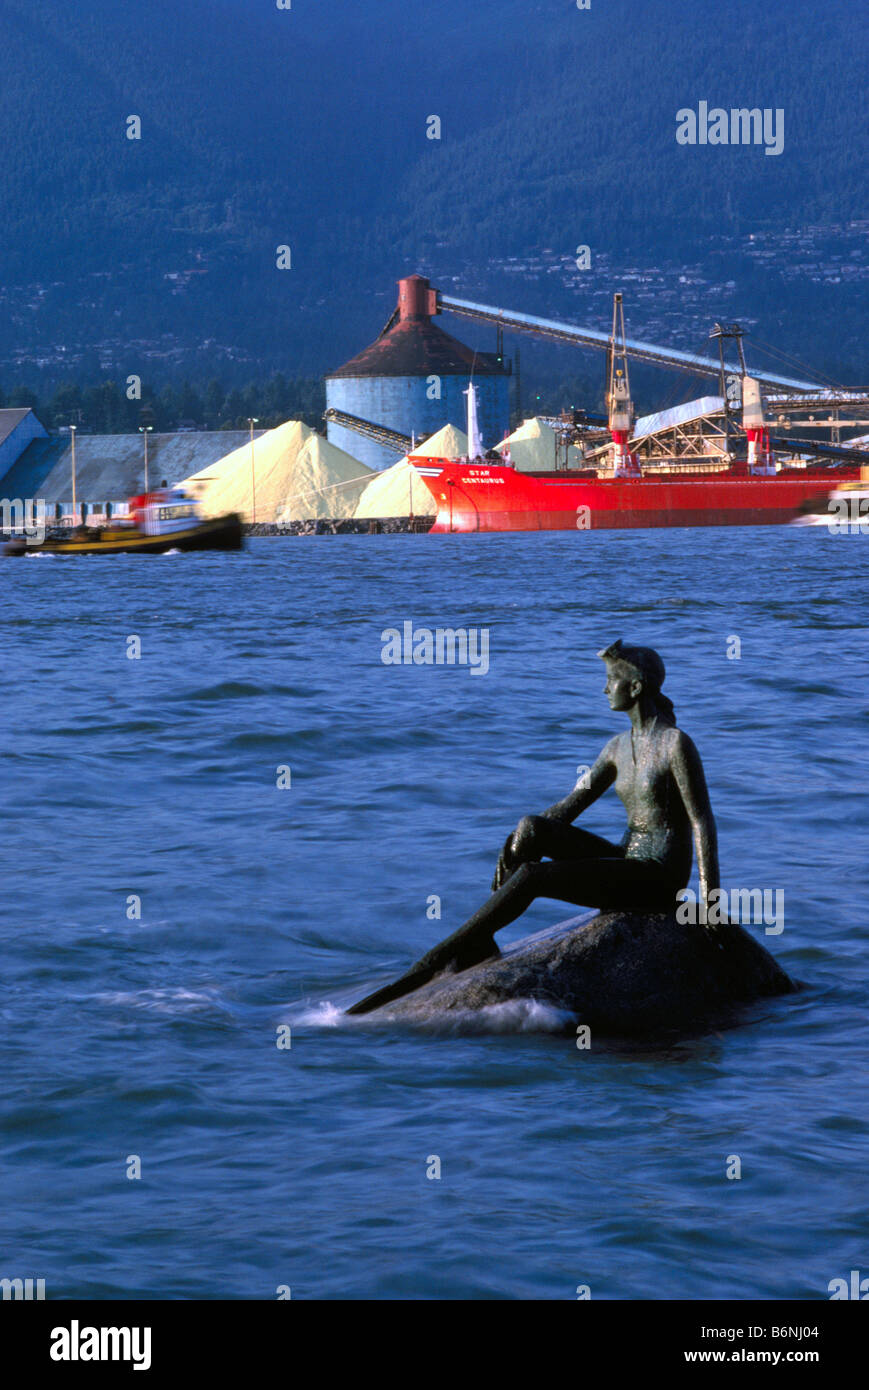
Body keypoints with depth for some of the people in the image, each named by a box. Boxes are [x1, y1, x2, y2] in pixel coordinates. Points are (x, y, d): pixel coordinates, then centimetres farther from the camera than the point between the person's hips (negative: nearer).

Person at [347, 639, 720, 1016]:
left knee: (531, 876, -22)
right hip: (626, 861, 8)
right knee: (530, 828, -12)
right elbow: (571, 805, 10)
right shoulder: (619, 746, 11)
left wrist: (710, 904, -23)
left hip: (660, 880, -8)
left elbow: (704, 822, -17)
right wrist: (516, 843, -5)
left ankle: (435, 961, -17)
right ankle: (479, 943, -13)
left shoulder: (676, 744, -14)